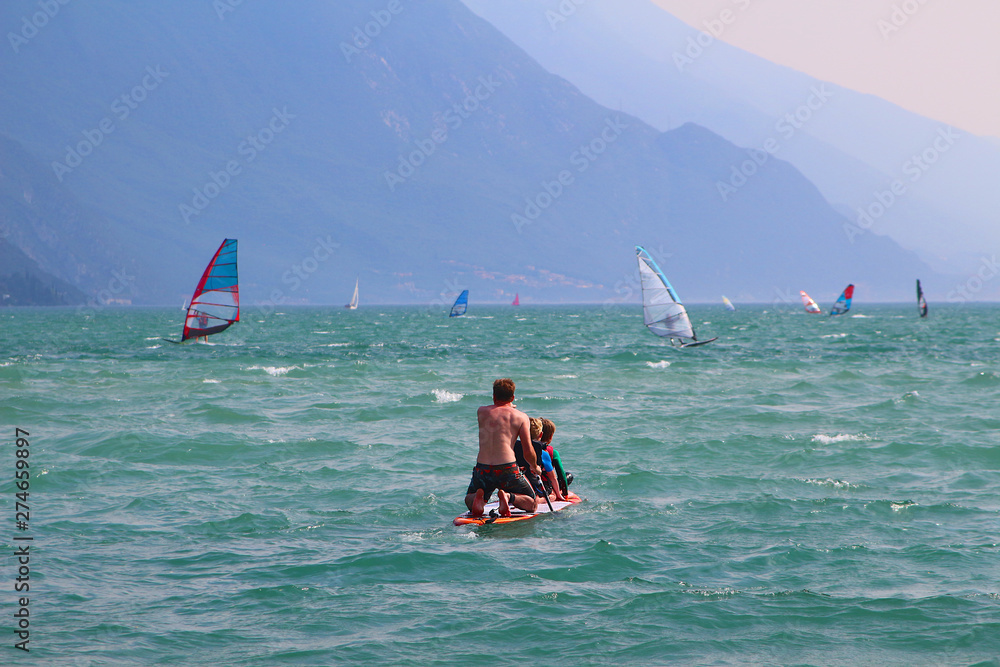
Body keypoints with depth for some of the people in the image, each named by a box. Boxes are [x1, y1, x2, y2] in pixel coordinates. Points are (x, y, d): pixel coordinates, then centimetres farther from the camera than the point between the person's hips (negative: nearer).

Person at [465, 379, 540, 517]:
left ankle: (478, 497, -10)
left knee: (469, 501, 28)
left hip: (482, 469, 2)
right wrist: (534, 467, 20)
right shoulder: (521, 417, 3)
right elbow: (528, 451, 0)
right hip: (508, 469, -2)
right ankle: (510, 497, -16)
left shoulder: (481, 412, 9)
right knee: (533, 504, 16)